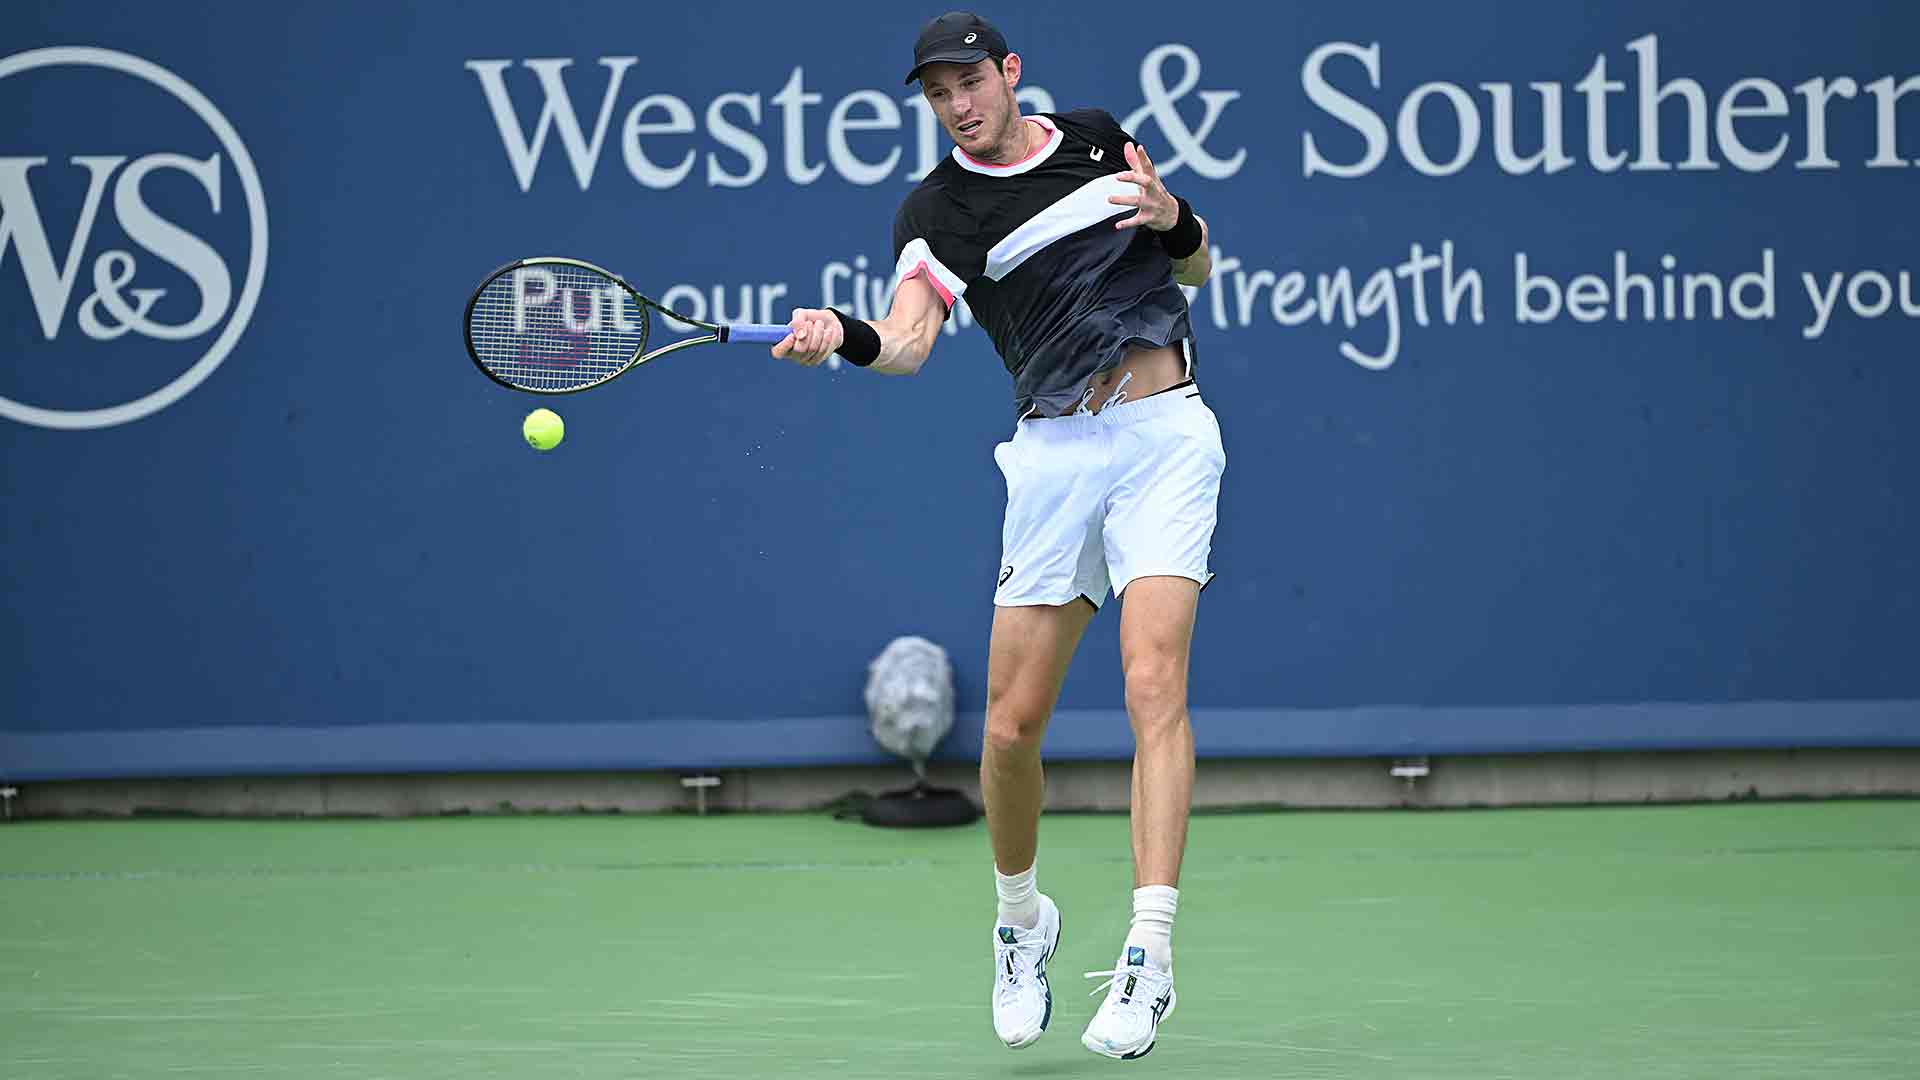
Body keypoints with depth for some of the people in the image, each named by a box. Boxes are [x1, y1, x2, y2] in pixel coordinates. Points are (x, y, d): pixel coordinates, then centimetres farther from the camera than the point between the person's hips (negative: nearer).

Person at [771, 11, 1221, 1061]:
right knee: (1012, 723, -2)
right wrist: (843, 337, -38)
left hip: (1166, 432, -1)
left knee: (1153, 682, -18)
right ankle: (1021, 919, 26)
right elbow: (910, 339, -16)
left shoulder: (1097, 136, 10)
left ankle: (1149, 955, -24)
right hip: (1054, 451, 1)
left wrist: (1171, 218, -4)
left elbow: (1197, 269, 19)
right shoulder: (939, 209, 2)